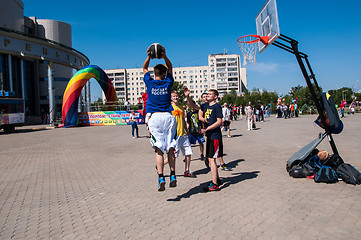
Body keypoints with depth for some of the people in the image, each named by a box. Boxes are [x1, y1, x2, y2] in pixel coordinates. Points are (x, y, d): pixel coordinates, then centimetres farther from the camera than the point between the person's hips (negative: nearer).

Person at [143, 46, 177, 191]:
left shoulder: (150, 83, 5)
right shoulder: (168, 83, 6)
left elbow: (144, 68, 25)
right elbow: (170, 68, 24)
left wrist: (149, 56, 14)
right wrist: (164, 56, 12)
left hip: (155, 117, 0)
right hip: (168, 117, 1)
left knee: (159, 149, -3)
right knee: (170, 148, 5)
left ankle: (161, 178, -10)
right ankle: (173, 175, 4)